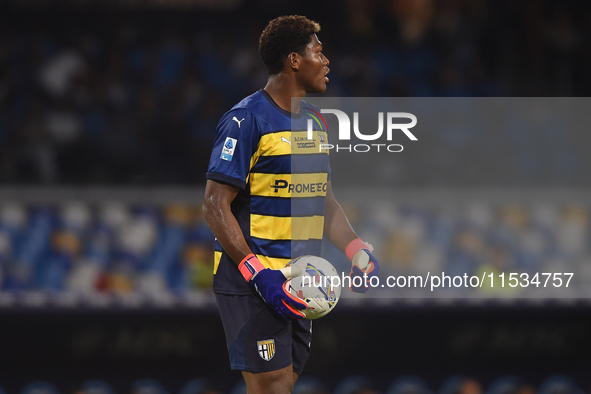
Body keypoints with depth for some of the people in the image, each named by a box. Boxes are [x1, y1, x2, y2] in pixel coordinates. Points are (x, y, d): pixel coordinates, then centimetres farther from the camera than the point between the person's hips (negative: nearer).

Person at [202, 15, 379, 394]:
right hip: (252, 283, -8)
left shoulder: (313, 120, 15)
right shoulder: (246, 119, -12)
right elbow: (216, 205, -16)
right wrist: (256, 273, -24)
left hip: (297, 284, 8)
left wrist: (357, 249, 6)